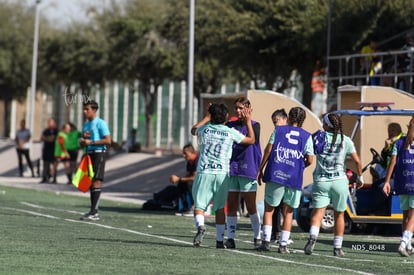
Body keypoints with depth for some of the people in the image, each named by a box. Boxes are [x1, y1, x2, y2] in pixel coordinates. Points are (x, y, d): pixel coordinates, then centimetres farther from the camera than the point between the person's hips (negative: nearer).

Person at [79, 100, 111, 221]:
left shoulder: (100, 123, -7)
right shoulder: (85, 125, 18)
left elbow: (108, 140, -14)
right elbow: (82, 143, 24)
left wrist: (91, 142, -16)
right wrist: (83, 139, 0)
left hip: (98, 153, -8)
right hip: (88, 154, 8)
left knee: (96, 181, -14)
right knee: (90, 182, 7)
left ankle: (94, 212, -19)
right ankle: (93, 211, 10)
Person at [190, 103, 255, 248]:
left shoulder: (205, 129, 3)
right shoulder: (230, 132, 0)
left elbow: (193, 130, 28)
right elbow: (251, 140, 13)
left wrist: (207, 117, 35)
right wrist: (248, 121, 20)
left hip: (204, 172, -1)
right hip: (222, 173, 1)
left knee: (199, 205, 0)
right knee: (220, 208, 11)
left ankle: (200, 226, -30)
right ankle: (219, 240, 10)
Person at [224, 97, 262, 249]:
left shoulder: (254, 125, -1)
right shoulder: (230, 125, 12)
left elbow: (253, 140, -18)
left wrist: (247, 122, -29)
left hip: (248, 170, -4)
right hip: (231, 169, 4)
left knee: (251, 207, -1)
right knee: (231, 206, 4)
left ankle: (257, 237, 9)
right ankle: (230, 238, 7)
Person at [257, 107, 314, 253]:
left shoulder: (278, 130, 7)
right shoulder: (307, 136, 6)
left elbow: (268, 149, 0)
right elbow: (309, 160, 2)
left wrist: (260, 169, 5)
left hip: (274, 175, 0)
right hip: (294, 179, 1)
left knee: (269, 209, 9)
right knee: (288, 212, 11)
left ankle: (266, 241, -1)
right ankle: (283, 244, 5)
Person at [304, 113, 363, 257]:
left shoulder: (319, 136, 2)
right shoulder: (345, 140, 2)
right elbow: (357, 161, 2)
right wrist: (360, 177, 14)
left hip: (320, 181, -1)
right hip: (339, 181, 1)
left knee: (318, 212, -7)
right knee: (339, 215, 13)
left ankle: (312, 237, -33)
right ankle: (338, 248, 15)